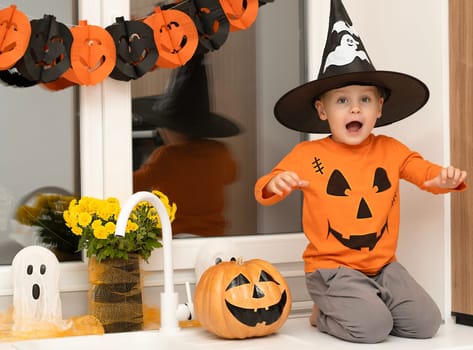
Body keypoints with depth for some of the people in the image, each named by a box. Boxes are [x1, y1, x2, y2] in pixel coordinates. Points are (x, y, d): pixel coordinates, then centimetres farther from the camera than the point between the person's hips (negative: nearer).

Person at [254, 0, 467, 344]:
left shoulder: (391, 151, 4)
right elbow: (263, 191, -3)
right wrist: (275, 184, -29)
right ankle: (325, 314, 7)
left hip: (384, 265, 5)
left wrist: (446, 178, -15)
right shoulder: (308, 155, -5)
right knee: (371, 328, -24)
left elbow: (425, 172, 11)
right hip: (332, 267, -5)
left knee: (426, 322, -5)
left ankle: (359, 307, 17)